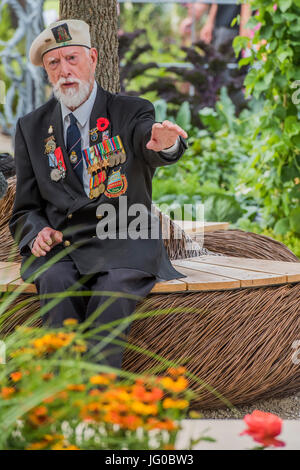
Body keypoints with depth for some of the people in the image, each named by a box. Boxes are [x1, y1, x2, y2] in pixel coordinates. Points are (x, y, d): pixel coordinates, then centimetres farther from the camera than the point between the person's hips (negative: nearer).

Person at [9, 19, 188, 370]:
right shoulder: (31, 127, 14)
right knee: (57, 281, -32)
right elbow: (25, 211, 16)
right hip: (59, 246, 2)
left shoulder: (131, 112, 7)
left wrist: (165, 142, -45)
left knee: (116, 285, -34)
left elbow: (152, 149, -19)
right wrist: (39, 233, -9)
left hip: (123, 244, -2)